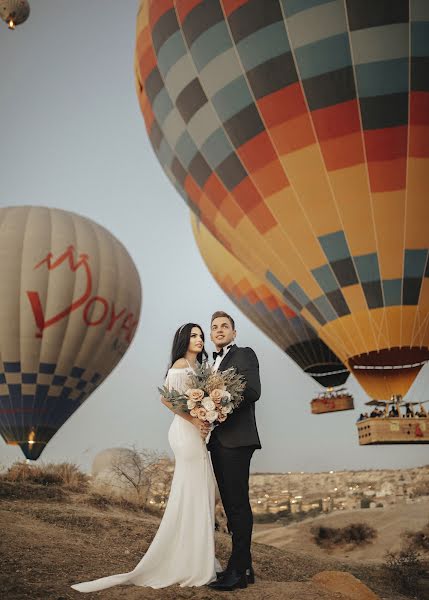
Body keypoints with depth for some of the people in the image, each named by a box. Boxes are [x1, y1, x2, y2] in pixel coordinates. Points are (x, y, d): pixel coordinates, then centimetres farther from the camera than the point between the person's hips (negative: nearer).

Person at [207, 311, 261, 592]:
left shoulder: (245, 355, -2)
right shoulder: (214, 363, 22)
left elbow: (253, 391, -15)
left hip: (236, 439, -8)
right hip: (218, 441, 8)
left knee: (238, 504, -5)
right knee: (231, 504, 11)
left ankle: (239, 570, 2)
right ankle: (243, 566, 20)